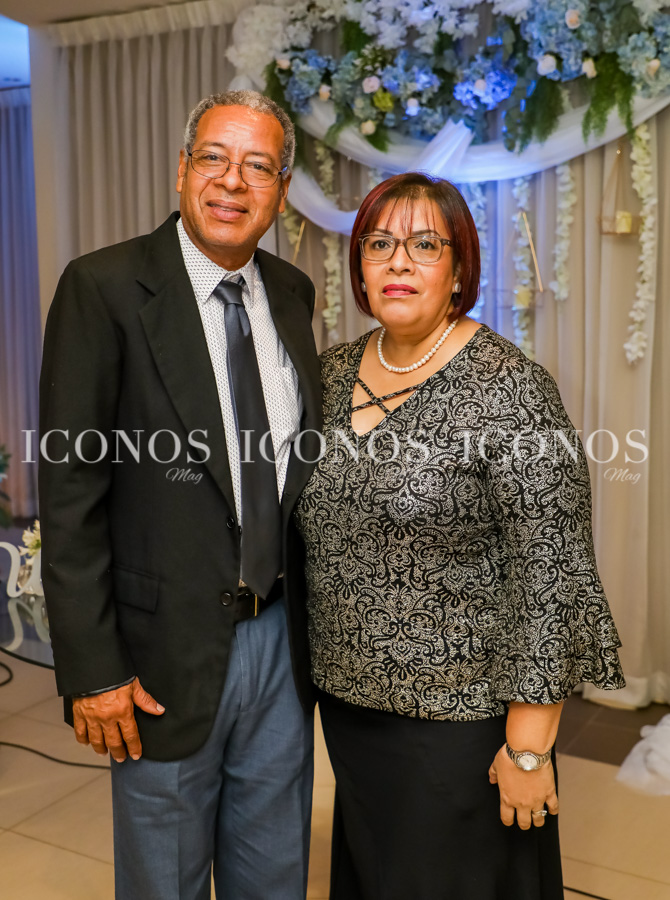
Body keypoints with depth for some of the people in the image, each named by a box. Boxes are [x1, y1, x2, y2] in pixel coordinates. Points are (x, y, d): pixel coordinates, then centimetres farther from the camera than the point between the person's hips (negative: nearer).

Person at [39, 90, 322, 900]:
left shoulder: (291, 293, 5)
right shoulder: (103, 288, -13)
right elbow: (71, 492, -14)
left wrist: (316, 621, 9)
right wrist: (91, 670, -14)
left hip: (282, 643, 5)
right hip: (168, 649, -5)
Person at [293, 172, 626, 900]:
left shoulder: (507, 388, -17)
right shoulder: (335, 372, 3)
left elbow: (549, 570, -18)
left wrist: (528, 747, -16)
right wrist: (319, 662, 13)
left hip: (458, 714, -6)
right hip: (349, 697, 6)